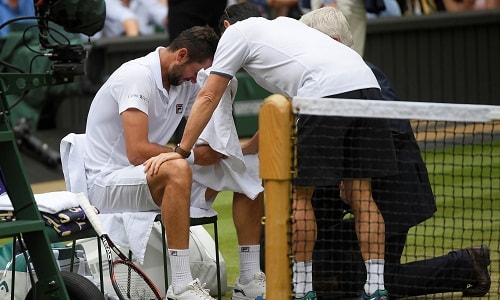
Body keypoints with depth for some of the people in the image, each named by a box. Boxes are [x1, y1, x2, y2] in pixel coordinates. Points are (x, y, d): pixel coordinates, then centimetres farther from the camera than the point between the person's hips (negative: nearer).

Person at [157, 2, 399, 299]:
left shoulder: (236, 31, 19)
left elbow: (208, 98, 17)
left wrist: (181, 151, 20)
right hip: (367, 83, 7)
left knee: (300, 194, 7)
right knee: (361, 194, 11)